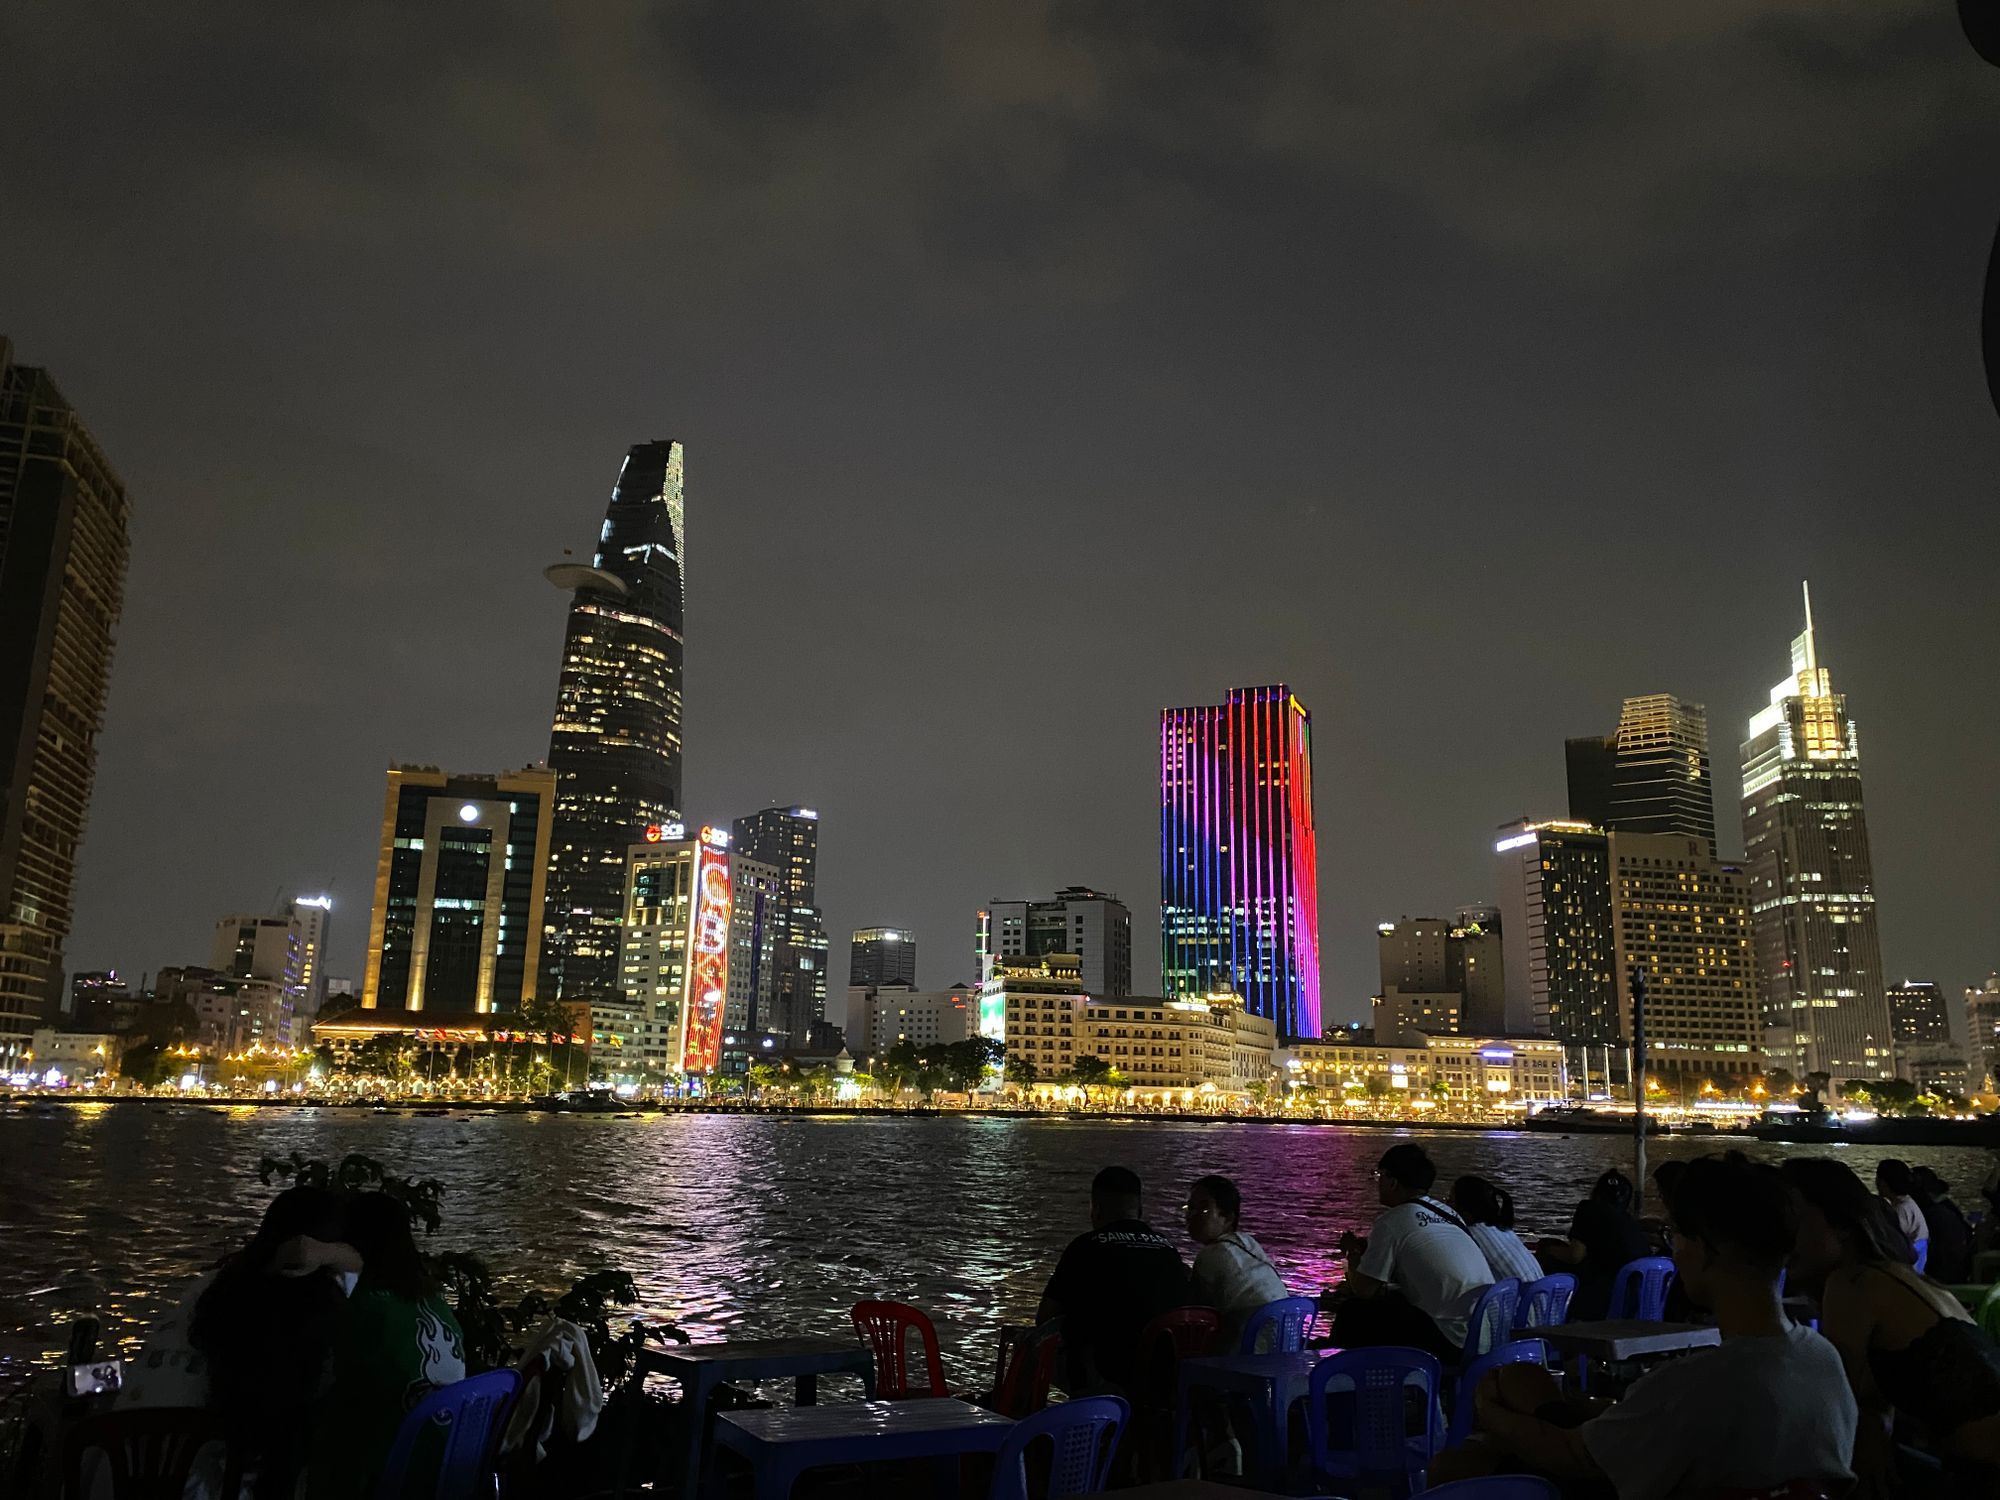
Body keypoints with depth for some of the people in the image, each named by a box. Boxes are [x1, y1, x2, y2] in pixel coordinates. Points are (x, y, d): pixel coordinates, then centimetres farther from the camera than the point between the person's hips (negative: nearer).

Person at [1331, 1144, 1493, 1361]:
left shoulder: (1392, 1221, -9)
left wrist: (1354, 1256, 15)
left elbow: (1363, 1289, -5)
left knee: (1352, 1314, -1)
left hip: (1454, 1343, -9)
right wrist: (1368, 1249, 27)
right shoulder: (1449, 1215, 14)